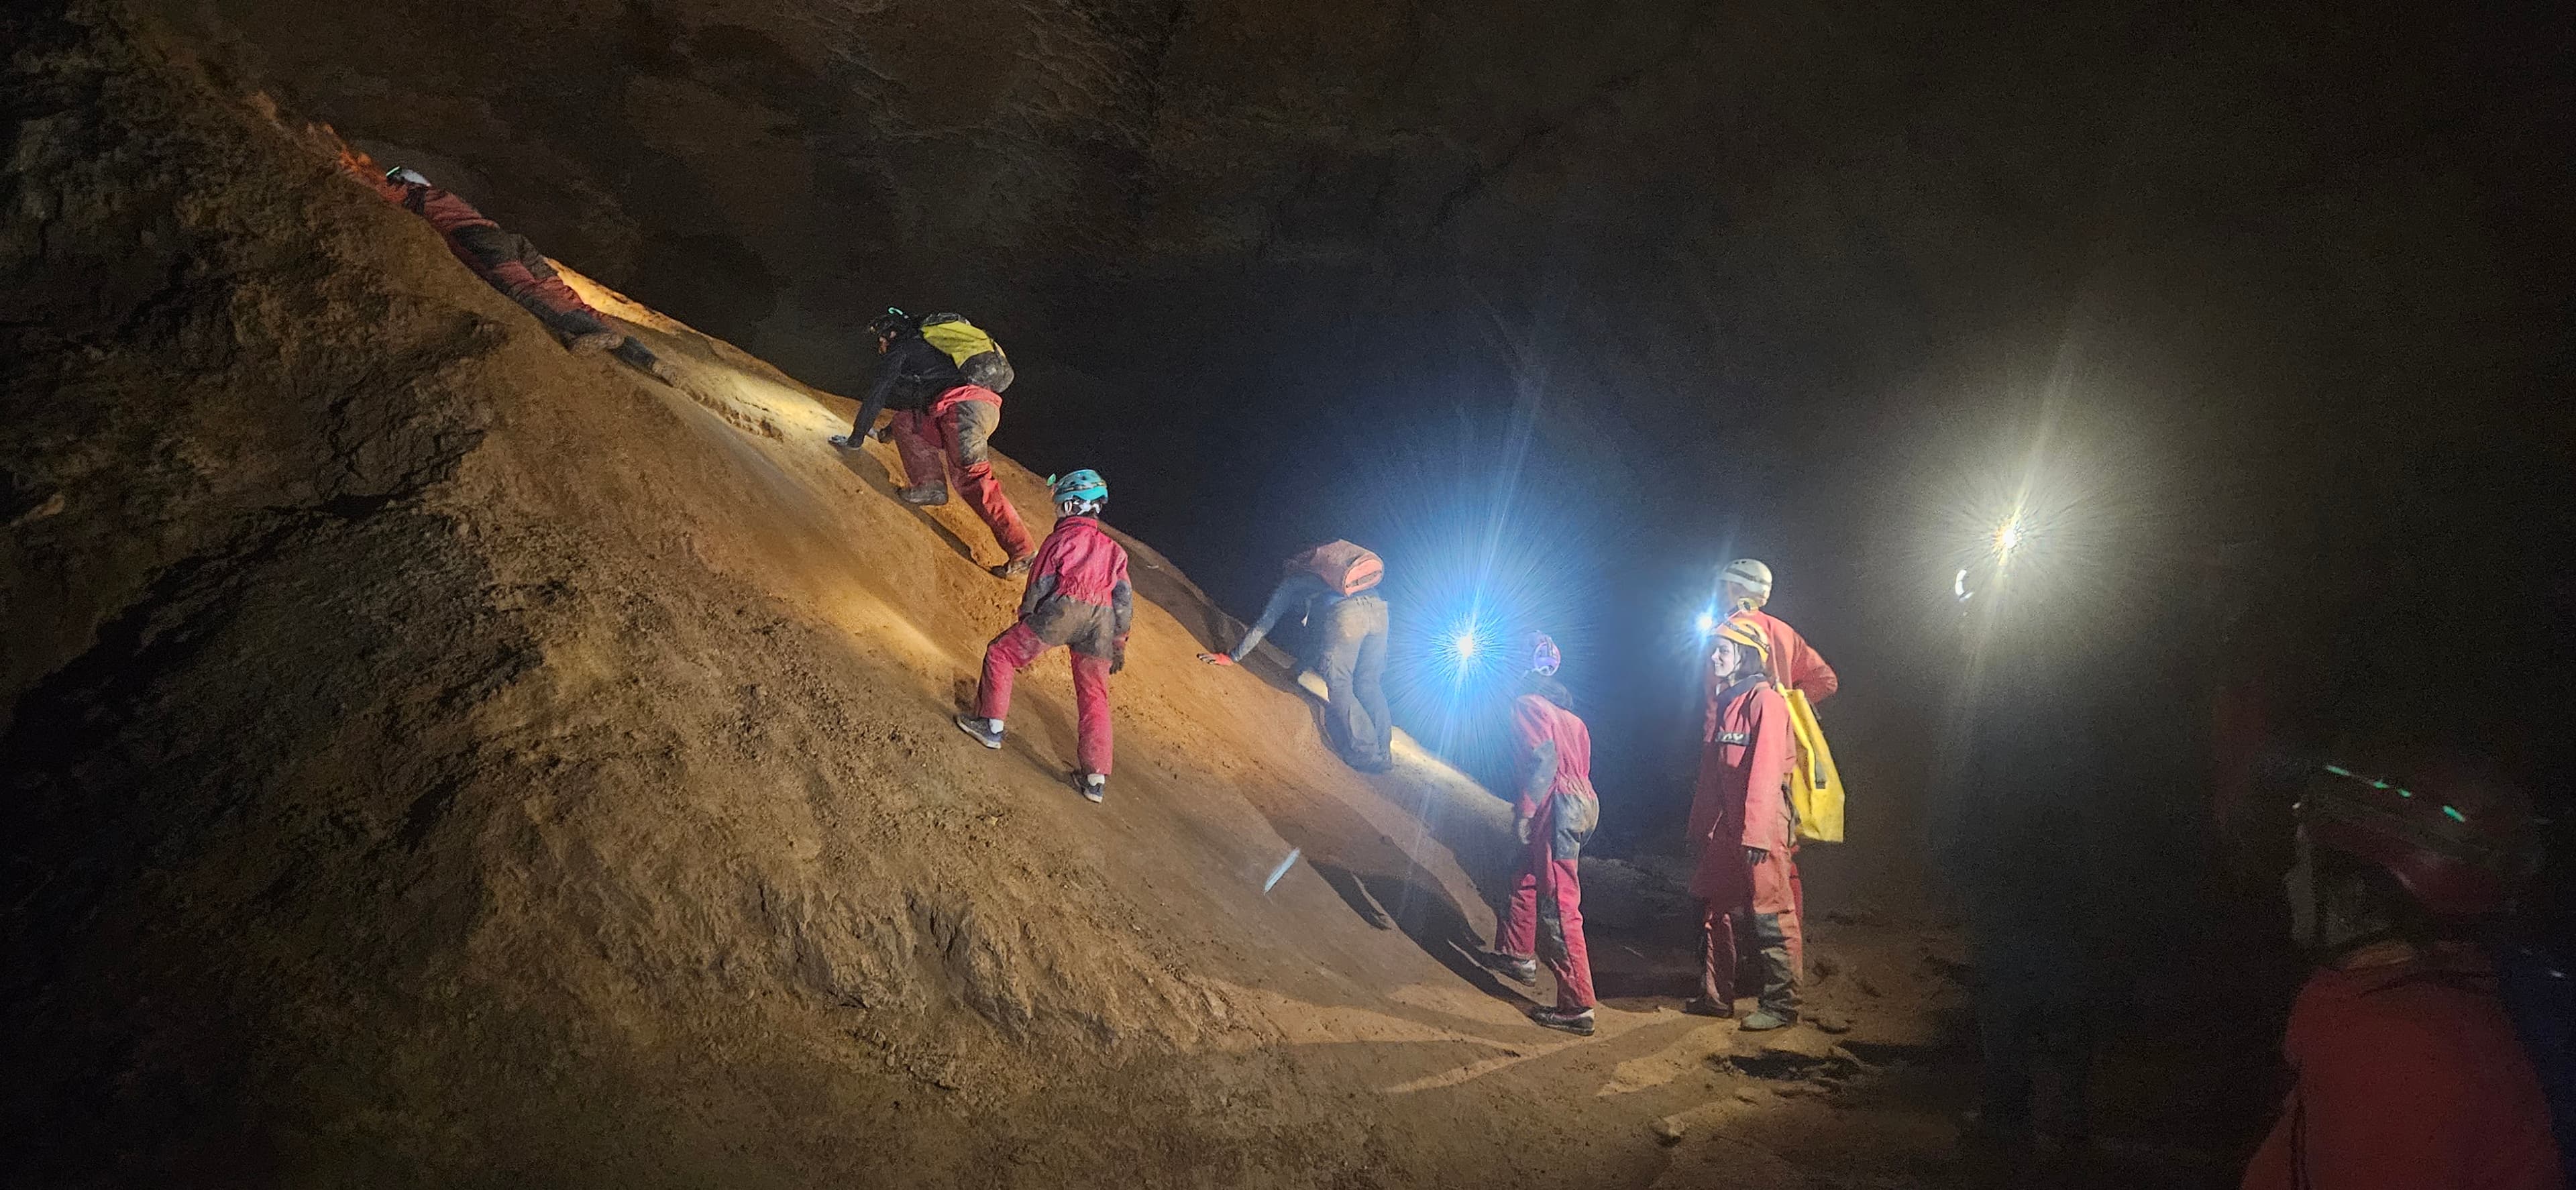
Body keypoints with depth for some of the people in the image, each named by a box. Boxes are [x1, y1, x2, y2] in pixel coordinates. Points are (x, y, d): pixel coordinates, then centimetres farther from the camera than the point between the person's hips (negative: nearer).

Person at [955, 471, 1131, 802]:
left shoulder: (1063, 537, 12)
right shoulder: (1113, 548, 26)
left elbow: (1040, 584, 6)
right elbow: (1125, 598, 20)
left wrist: (1024, 624, 13)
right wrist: (1119, 642, 21)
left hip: (1065, 607, -5)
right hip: (1103, 618, 5)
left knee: (1001, 653, 12)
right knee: (1094, 698, 10)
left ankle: (991, 724, 10)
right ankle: (1096, 779, 8)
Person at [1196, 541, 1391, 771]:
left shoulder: (1290, 582, 27)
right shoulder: (1321, 567, 41)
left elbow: (1263, 624, 25)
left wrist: (1232, 656, 29)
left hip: (1344, 613, -6)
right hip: (1377, 606, 6)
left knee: (1338, 687, 5)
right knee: (1369, 684, 15)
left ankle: (1367, 756, 0)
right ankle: (1384, 754, 11)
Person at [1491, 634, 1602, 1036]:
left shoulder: (1528, 704, -7)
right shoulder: (1564, 708, 20)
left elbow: (1545, 761, -18)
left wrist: (1525, 811, -16)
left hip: (1558, 806, -10)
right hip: (1583, 803, 10)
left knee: (1559, 906, -9)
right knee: (1529, 880, 27)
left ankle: (1578, 1007, -9)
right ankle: (1520, 957, 45)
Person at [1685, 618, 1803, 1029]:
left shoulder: (1765, 702, -11)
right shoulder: (1726, 703, 16)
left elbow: (1765, 773, -18)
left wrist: (1756, 834, -22)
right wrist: (1701, 826, 19)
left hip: (1759, 830, -9)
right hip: (1723, 830, 9)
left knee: (1771, 917, -3)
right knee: (1717, 911, 14)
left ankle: (1780, 1005, 4)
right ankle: (1715, 997, 24)